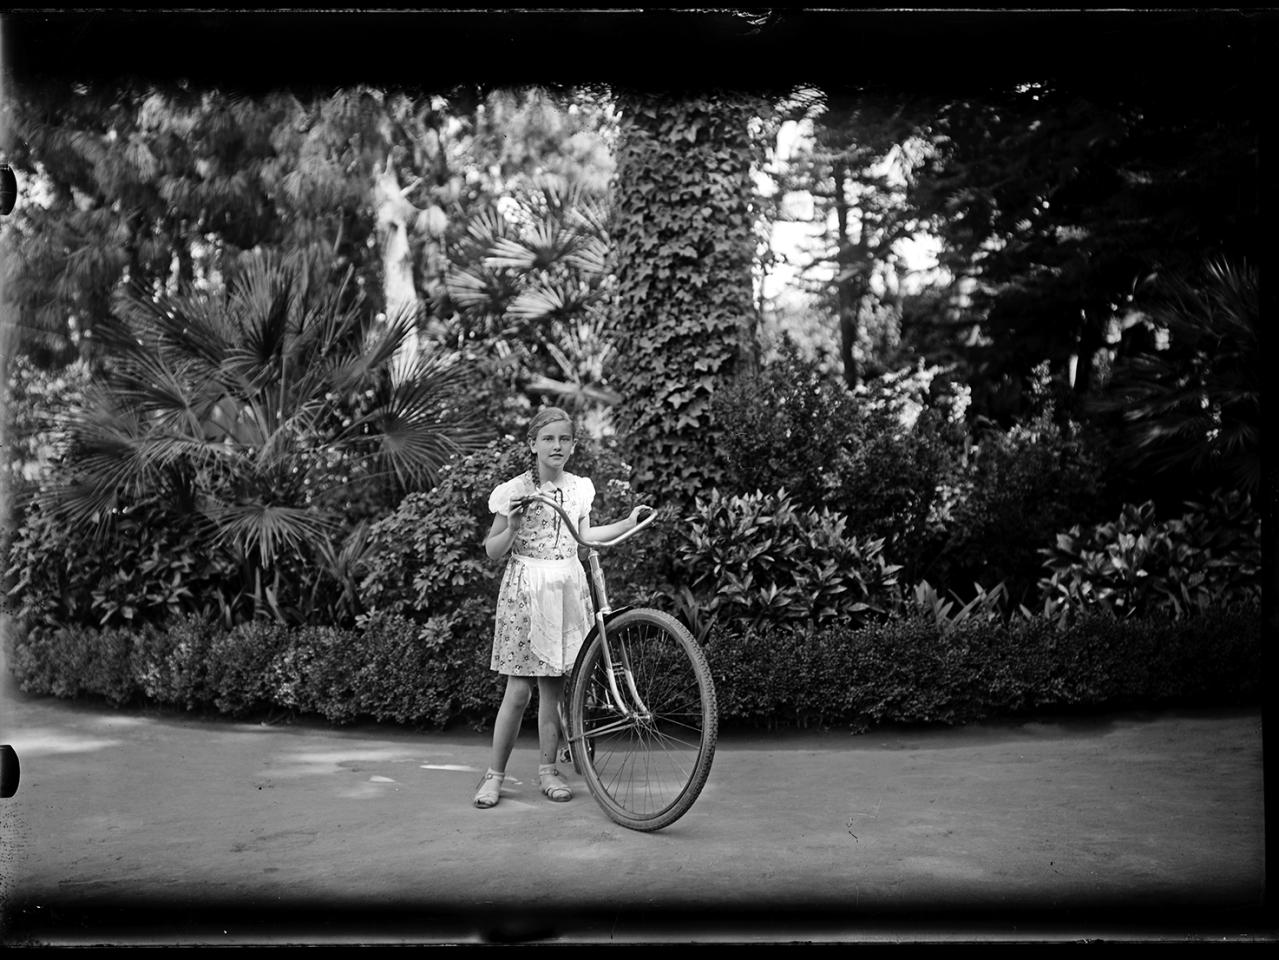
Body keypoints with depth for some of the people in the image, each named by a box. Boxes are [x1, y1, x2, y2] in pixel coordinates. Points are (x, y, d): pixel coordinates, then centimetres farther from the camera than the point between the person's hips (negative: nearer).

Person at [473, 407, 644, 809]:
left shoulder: (579, 488, 9)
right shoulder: (514, 490, -4)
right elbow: (492, 549, 0)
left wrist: (628, 523, 19)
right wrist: (512, 528, -18)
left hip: (567, 586, 4)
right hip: (524, 588, -4)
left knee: (553, 686, 5)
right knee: (519, 689, -6)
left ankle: (547, 770, 17)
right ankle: (494, 774, 6)